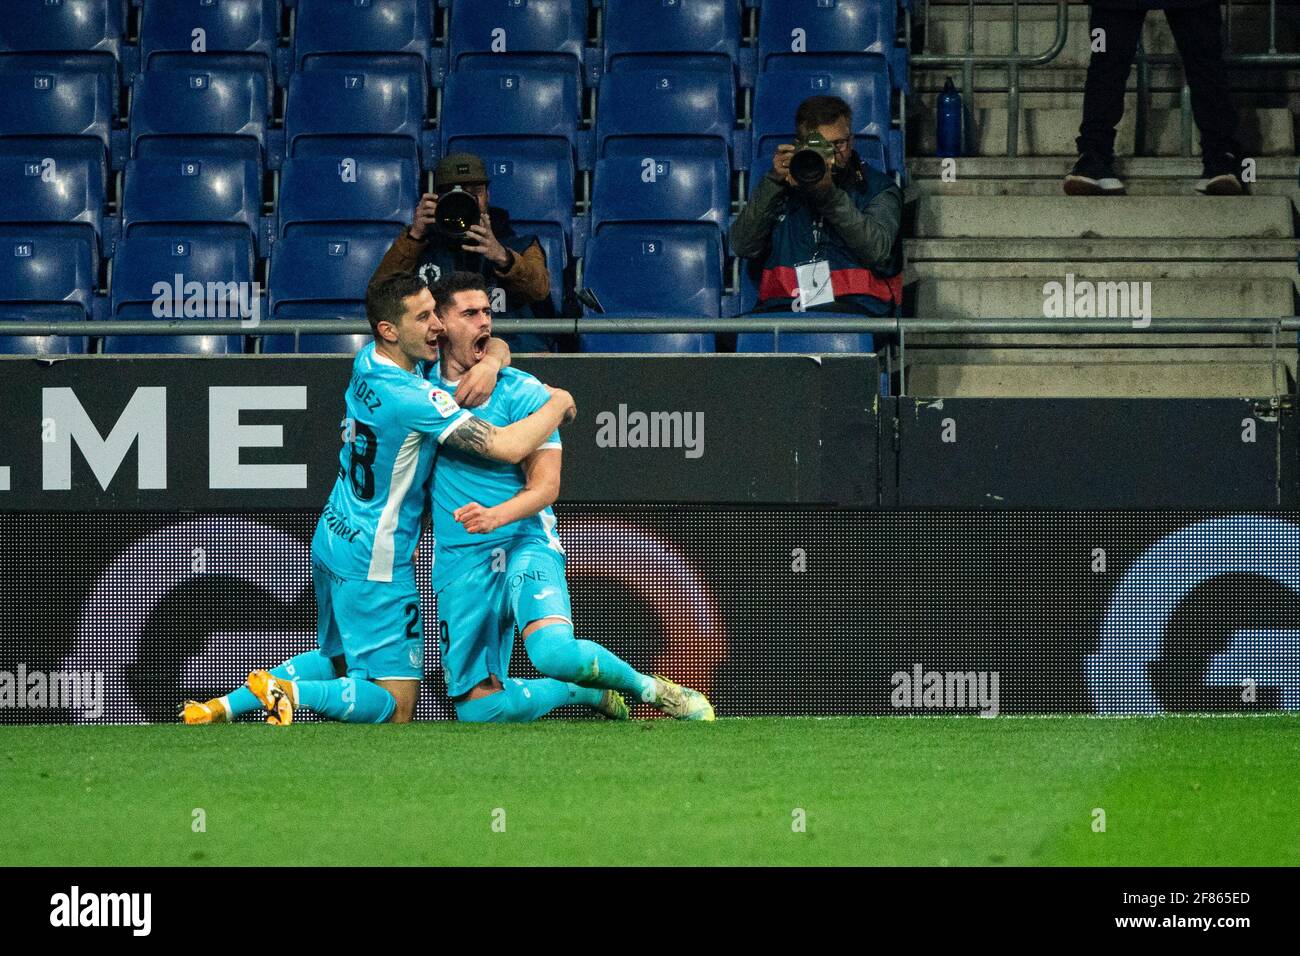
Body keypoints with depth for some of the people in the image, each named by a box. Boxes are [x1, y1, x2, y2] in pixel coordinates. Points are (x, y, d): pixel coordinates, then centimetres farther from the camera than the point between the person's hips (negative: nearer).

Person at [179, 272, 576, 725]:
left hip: (333, 540, 9)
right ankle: (289, 692, -20)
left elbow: (495, 346, 14)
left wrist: (489, 361, -10)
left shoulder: (369, 362, 2)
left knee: (339, 662, 27)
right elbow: (509, 447, -27)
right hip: (375, 565, -9)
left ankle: (228, 705, 15)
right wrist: (558, 403, -10)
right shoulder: (411, 399, -25)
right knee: (396, 707, -4)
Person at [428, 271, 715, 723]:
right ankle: (591, 693, 25)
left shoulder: (522, 392, -5)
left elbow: (545, 486, -10)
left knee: (554, 652, -33)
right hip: (458, 564, 4)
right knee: (477, 708, -2)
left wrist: (494, 516, -28)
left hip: (523, 546, -4)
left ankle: (649, 688, -4)